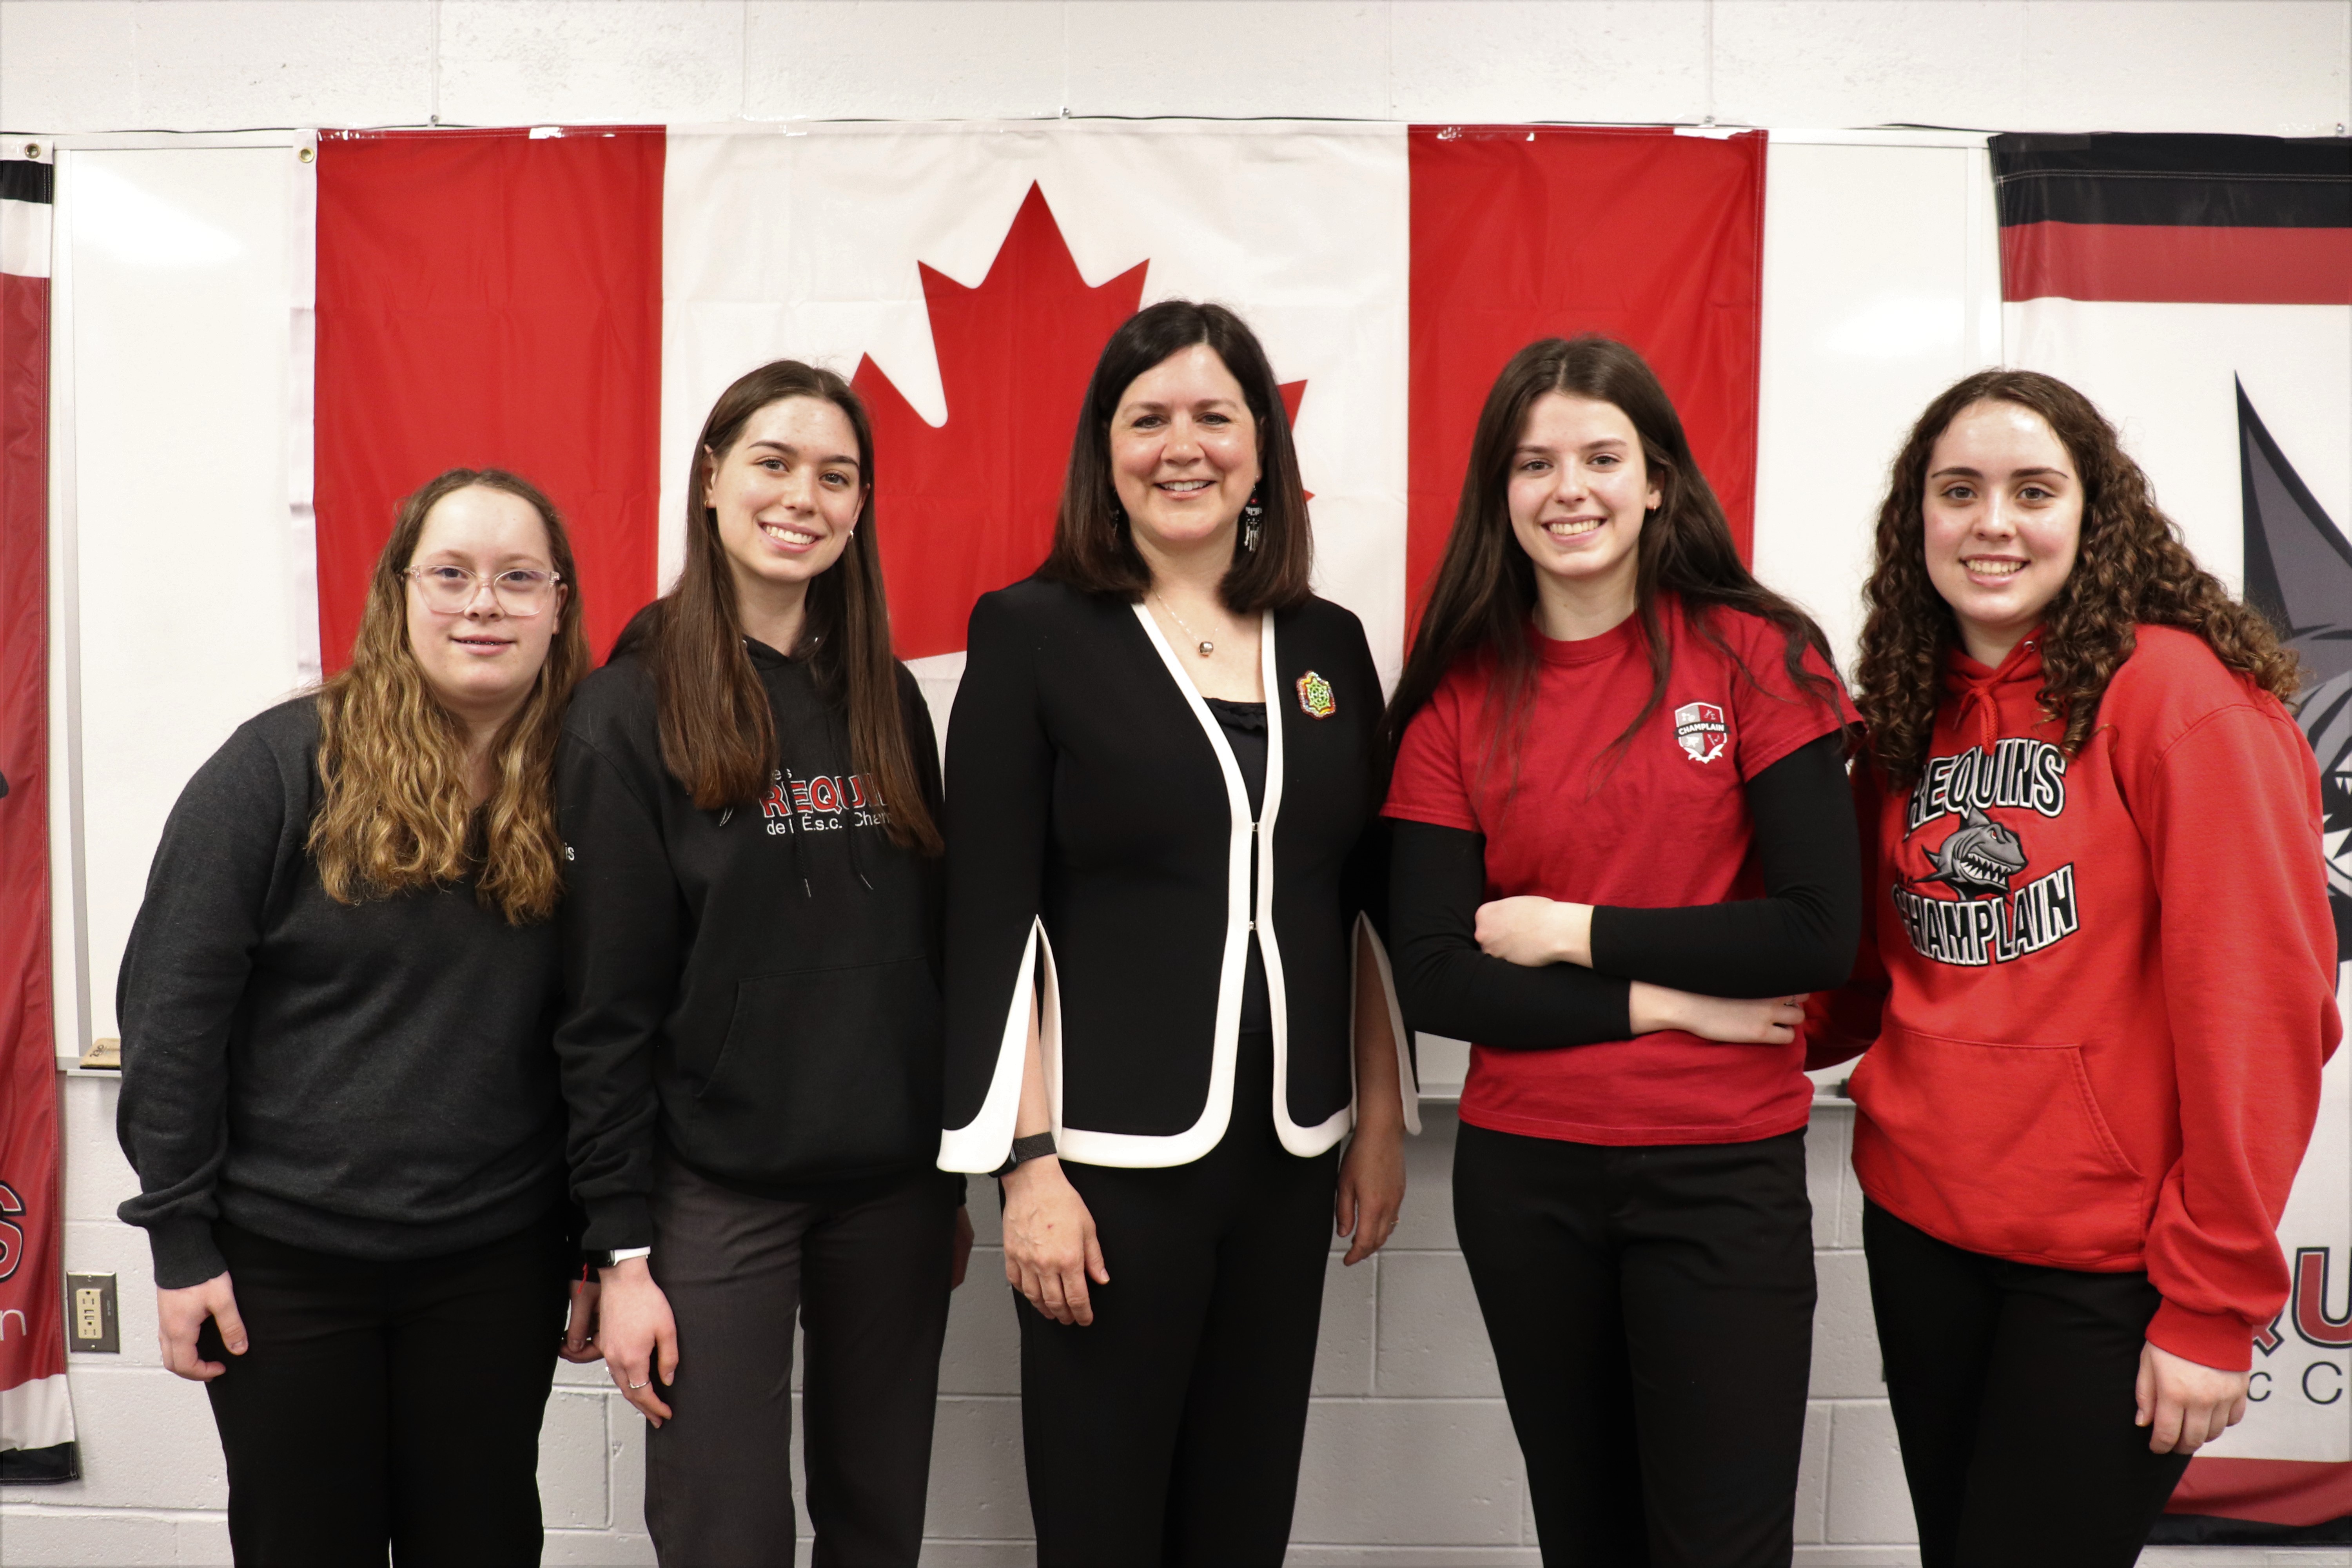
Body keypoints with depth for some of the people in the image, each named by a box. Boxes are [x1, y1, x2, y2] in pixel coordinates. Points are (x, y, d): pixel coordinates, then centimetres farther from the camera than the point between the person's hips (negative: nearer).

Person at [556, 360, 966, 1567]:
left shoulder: (889, 701, 8)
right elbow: (606, 1000, -8)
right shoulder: (630, 708, -6)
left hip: (892, 1185, 5)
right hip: (716, 1191, -4)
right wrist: (622, 1247, -9)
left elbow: (926, 951, 11)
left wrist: (952, 1184, 11)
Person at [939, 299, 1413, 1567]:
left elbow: (1365, 906, 11)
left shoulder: (1329, 644, 8)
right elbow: (991, 916, -8)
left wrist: (1383, 1123, 9)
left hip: (1291, 1157, 4)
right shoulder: (1031, 633, -5)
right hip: (1111, 1157, -4)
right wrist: (1026, 1165, -12)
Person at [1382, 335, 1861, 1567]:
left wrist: (1572, 932, -10)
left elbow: (1821, 932, -11)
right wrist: (1668, 1002, -12)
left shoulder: (1754, 655, -4)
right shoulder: (1457, 700, 0)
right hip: (1523, 1175, 2)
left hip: (1724, 1171, -2)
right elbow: (1432, 980, -6)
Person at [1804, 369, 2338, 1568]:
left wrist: (2216, 1301, -15)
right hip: (1918, 1219, 6)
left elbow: (2257, 1005, -16)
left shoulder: (2179, 692, -13)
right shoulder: (1912, 716, 6)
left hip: (2106, 1262, -6)